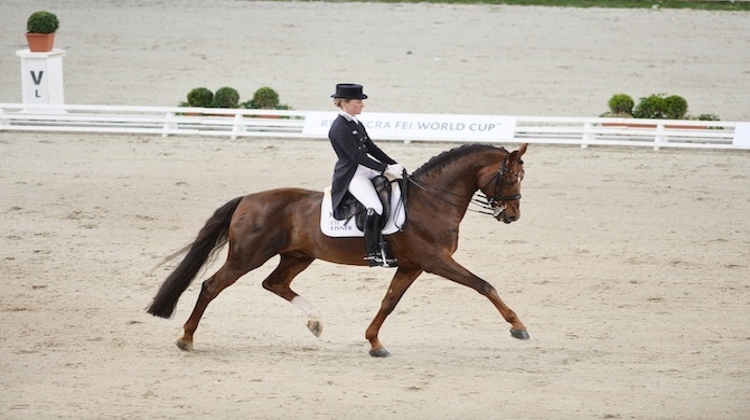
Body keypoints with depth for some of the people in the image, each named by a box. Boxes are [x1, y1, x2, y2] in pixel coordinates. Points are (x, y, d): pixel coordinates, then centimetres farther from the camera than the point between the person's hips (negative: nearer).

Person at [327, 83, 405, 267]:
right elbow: (356, 156, -21)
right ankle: (372, 254, -25)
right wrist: (385, 169, -22)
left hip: (367, 171, 10)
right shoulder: (339, 128, -15)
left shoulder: (356, 124, 15)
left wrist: (394, 165, 8)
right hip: (351, 175, -10)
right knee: (375, 207, -29)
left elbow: (371, 148, 18)